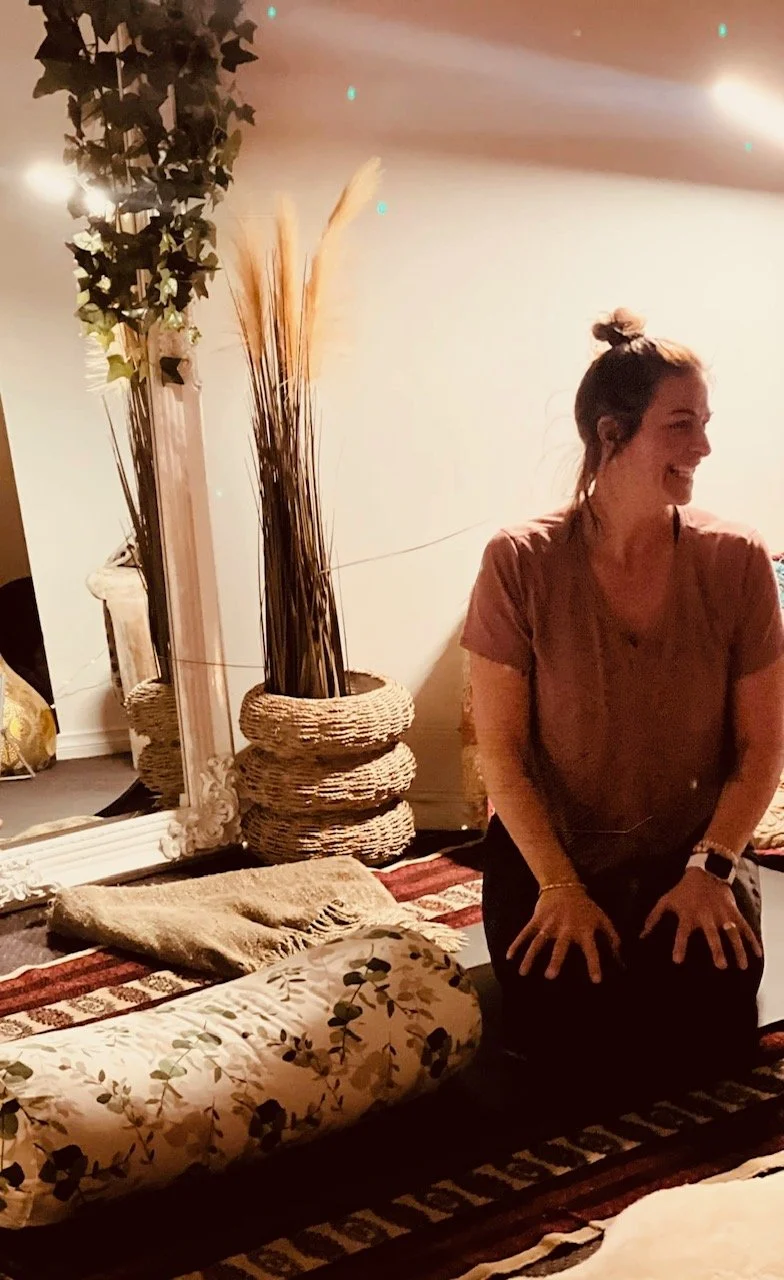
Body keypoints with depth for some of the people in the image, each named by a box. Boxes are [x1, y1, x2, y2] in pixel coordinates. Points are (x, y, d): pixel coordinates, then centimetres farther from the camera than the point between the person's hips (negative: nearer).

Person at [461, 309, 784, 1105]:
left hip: (691, 850, 1)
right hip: (551, 849, -1)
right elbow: (500, 749, -10)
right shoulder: (520, 563, -16)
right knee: (573, 1056, -14)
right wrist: (558, 884, -16)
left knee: (705, 1046, -15)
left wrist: (710, 867, -17)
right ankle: (569, 931, 19)